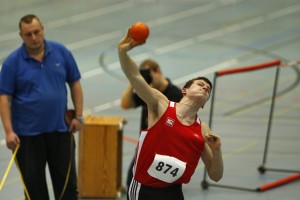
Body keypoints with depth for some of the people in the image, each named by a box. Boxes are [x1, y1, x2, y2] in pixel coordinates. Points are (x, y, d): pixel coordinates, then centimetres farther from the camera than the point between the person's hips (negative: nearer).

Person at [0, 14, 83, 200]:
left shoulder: (61, 52, 0)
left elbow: (75, 83, 8)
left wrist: (78, 116, 1)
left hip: (60, 129, 2)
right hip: (27, 133, -2)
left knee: (67, 179, 7)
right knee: (33, 182, 5)